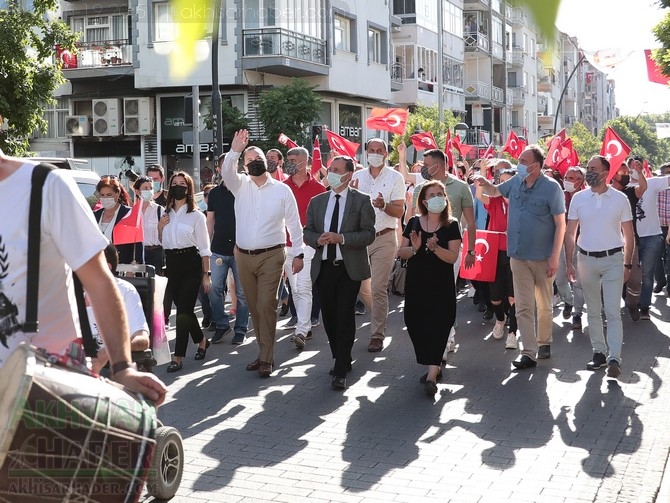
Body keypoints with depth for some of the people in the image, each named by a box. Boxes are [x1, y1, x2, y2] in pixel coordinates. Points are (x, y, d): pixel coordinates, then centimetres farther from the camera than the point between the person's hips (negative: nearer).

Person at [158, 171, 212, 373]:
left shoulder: (196, 215, -3)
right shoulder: (166, 213, 11)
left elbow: (204, 248, -2)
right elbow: (161, 241, 21)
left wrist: (206, 274, -5)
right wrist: (160, 227, 1)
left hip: (191, 264, -5)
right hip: (172, 263, 5)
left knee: (183, 309, -10)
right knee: (184, 308, 12)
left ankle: (178, 357, -8)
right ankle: (201, 340, 35)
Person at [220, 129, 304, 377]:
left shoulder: (282, 190, 0)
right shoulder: (240, 186, 6)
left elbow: (293, 223, 1)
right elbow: (226, 172, -15)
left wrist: (298, 253, -1)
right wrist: (234, 151, -30)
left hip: (271, 256, -4)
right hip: (243, 256, 4)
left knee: (266, 306, -10)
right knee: (254, 307, 10)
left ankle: (266, 357, -4)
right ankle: (264, 351, 20)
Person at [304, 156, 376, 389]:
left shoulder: (362, 201, -1)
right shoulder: (317, 201, 12)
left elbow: (369, 234, -7)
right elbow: (307, 232, 13)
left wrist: (341, 238, -19)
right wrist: (318, 239, -10)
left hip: (349, 267, -4)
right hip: (323, 267, 5)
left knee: (345, 317, -8)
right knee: (329, 316, 9)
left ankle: (340, 372, -4)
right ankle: (342, 360, 27)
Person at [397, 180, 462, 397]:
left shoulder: (451, 225, -2)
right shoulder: (414, 223, 5)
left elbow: (453, 257, -10)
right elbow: (401, 252, 4)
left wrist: (435, 247, -26)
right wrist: (414, 248, -16)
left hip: (441, 286, -3)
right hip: (416, 284, 3)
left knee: (437, 325, -7)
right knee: (416, 324, 5)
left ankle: (432, 376, -9)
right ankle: (435, 366, 24)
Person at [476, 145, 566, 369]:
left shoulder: (551, 187, -12)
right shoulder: (516, 182, 3)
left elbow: (560, 224, -11)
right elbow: (494, 191, 22)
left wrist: (554, 257, -14)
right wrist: (484, 183, -2)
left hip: (543, 257, -4)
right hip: (518, 256, 4)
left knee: (544, 305, 13)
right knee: (523, 306, 0)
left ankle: (544, 342, 32)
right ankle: (529, 352, 1)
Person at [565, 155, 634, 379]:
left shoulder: (620, 199, -2)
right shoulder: (579, 198, 2)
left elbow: (628, 235, 3)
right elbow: (570, 233, 6)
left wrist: (627, 264, -1)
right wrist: (569, 263, 0)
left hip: (612, 259, -2)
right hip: (586, 259, 3)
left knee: (613, 312, -8)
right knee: (593, 311, 10)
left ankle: (614, 358, -9)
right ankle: (599, 352, 20)